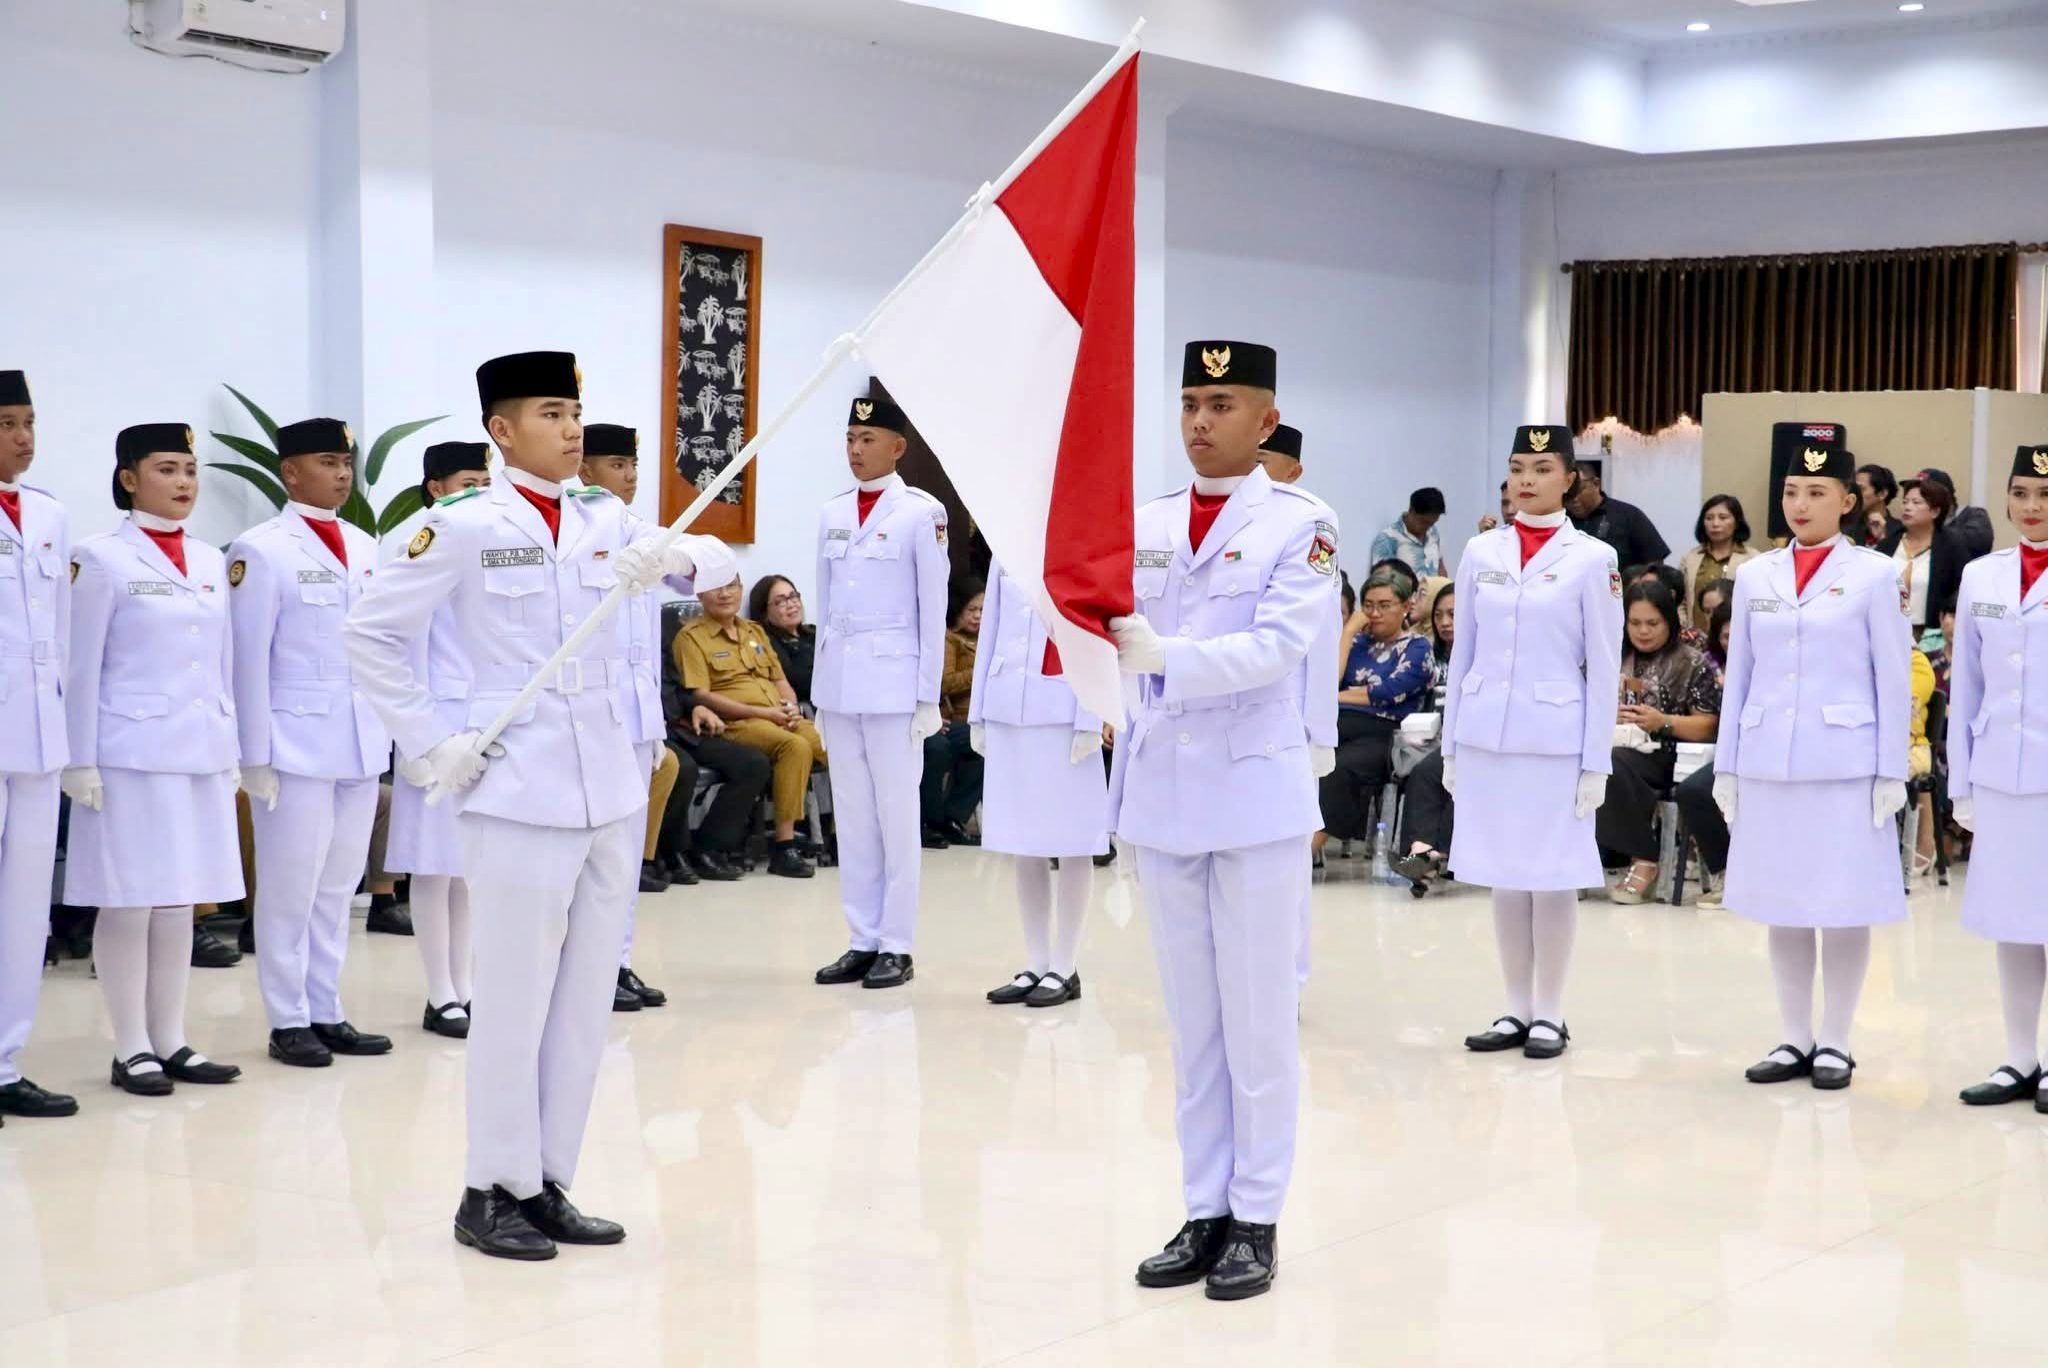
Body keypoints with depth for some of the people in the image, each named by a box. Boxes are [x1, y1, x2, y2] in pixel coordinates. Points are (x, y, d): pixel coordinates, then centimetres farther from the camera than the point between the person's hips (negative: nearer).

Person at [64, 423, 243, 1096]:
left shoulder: (211, 562, 13)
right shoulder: (101, 559, -4)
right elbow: (82, 668, -6)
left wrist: (231, 750, 13)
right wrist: (80, 762, -10)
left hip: (201, 754, 6)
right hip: (131, 754, -6)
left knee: (179, 902, 9)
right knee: (128, 903, -2)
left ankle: (171, 1042, 16)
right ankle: (131, 1050, 5)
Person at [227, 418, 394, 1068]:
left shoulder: (365, 547, 12)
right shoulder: (262, 550, -7)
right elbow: (249, 661, -8)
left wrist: (390, 732, 9)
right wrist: (256, 757, -10)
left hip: (361, 744, 6)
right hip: (296, 743, -6)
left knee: (338, 886, 11)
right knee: (290, 888, 1)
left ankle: (326, 1013, 19)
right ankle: (289, 1022, 10)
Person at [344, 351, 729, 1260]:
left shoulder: (604, 521, 9)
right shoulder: (464, 526, -6)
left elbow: (718, 560, 4)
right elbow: (370, 632, -4)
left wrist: (670, 558, -18)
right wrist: (428, 744, -7)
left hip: (609, 788, 6)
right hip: (520, 789, -6)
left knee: (586, 997, 10)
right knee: (516, 995, -2)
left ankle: (546, 1184, 20)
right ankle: (492, 1191, 10)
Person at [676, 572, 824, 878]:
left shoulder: (756, 631, 25)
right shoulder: (691, 636, 3)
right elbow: (700, 695, -7)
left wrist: (792, 707, 0)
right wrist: (762, 712, -13)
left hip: (782, 719, 6)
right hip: (735, 723, -6)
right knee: (795, 746, -35)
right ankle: (784, 847, -33)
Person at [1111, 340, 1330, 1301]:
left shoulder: (1299, 525, -5)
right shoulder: (1144, 524, 9)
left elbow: (1279, 646, -18)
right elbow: (1107, 634, 4)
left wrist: (1163, 655, -30)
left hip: (1254, 790, -4)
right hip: (1160, 789, 4)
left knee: (1258, 1016, 2)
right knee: (1189, 1018, 10)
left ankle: (1256, 1220, 11)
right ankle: (1204, 1211, 18)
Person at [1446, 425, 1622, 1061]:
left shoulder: (1592, 558, -3)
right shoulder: (1481, 552, 7)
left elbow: (1604, 668, -3)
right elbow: (1463, 653, 11)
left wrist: (1596, 762, -6)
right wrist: (1451, 746, 8)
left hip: (1555, 735, -3)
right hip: (1486, 733, 4)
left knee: (1554, 875, 1)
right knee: (1503, 874, 8)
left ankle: (1550, 1014, 10)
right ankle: (1516, 1009, 16)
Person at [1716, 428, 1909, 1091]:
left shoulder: (1872, 574, -1)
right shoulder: (1755, 576, 9)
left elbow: (1892, 677, -1)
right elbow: (1738, 675, 12)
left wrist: (1891, 773, -5)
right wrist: (1726, 766, 9)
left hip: (1844, 763, -3)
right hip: (1768, 762, 3)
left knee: (1845, 906, 1)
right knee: (1781, 905, 7)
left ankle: (1835, 1042, 11)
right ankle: (1795, 1039, 17)